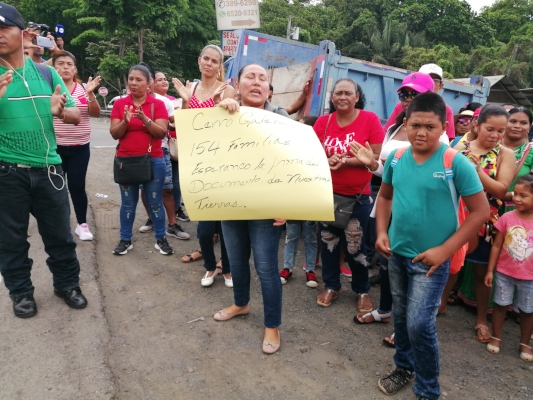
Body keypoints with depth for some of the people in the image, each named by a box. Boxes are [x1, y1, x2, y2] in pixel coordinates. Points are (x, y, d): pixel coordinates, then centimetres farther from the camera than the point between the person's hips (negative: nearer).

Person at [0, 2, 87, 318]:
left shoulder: (47, 73, 4)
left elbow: (76, 116, 5)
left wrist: (60, 111, -17)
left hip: (48, 168, 1)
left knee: (59, 233, 10)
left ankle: (68, 284, 28)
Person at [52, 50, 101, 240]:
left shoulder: (83, 88, 4)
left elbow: (96, 113, -3)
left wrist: (90, 94, -19)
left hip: (80, 147, 1)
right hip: (54, 146, -1)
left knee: (77, 186, 3)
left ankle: (82, 224, 15)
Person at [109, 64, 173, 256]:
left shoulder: (158, 104, -1)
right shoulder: (119, 103, 3)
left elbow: (162, 132, -10)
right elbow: (114, 134, -2)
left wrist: (145, 119, -24)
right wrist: (125, 121, -20)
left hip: (153, 161, -1)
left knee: (155, 202, 6)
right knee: (128, 203, 9)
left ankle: (161, 239, 17)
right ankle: (125, 240, 20)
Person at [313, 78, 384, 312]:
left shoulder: (370, 119, -9)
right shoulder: (323, 122, 1)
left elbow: (377, 156, -12)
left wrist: (346, 161, -22)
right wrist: (327, 161, -20)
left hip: (358, 196, -3)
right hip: (327, 193, 3)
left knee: (355, 245, 5)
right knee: (328, 241, 13)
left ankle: (362, 290, 28)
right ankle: (331, 286, 32)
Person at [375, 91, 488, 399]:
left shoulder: (457, 163, -16)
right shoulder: (396, 158, -3)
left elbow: (481, 211, -12)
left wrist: (445, 250, -16)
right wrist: (382, 232, -1)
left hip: (430, 260, -5)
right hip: (397, 254, 5)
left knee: (420, 324, -4)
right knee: (401, 316, 19)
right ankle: (405, 367, 43)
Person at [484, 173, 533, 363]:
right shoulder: (507, 218, -11)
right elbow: (497, 246, -3)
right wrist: (490, 270, -2)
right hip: (504, 273, 0)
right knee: (500, 305, 14)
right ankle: (496, 337, 32)